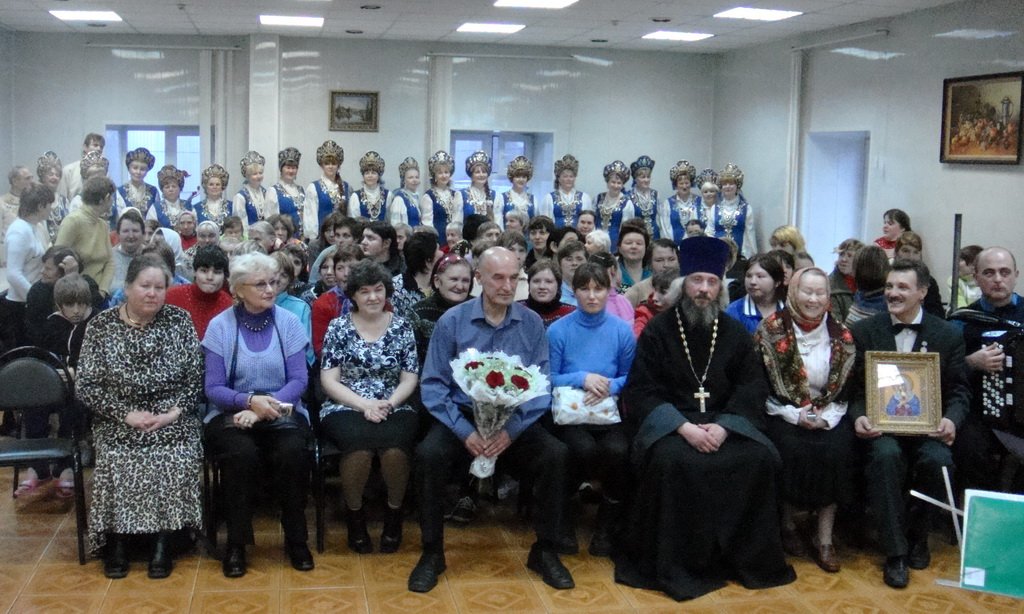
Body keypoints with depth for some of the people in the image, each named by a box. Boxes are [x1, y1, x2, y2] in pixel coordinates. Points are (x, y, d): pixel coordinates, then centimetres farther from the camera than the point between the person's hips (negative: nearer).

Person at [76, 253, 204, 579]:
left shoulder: (179, 320, 2)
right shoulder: (101, 326, 0)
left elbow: (196, 377, 1)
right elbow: (86, 386, -3)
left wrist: (174, 412, -13)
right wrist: (127, 414, -14)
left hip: (173, 422, 0)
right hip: (118, 423, 0)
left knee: (177, 463, -27)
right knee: (116, 463, -27)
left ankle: (163, 539, -9)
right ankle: (116, 538, -5)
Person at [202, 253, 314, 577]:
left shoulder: (288, 322, 3)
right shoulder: (220, 326, -1)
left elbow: (299, 379, -3)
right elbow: (213, 388, -5)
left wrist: (267, 408, -20)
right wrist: (251, 401, -24)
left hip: (282, 412, 1)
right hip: (232, 413, -1)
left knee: (293, 452, -31)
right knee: (241, 453, -33)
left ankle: (296, 539, -10)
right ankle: (236, 544, -15)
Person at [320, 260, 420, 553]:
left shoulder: (402, 327, 8)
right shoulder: (338, 327, 5)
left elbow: (410, 377, 7)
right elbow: (329, 380, 0)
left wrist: (389, 403, -12)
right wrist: (365, 405, -13)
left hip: (393, 407, 1)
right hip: (346, 408, -1)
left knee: (395, 446, -32)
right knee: (360, 444, -34)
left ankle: (394, 515, -5)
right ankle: (355, 515, -7)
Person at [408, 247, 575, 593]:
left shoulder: (532, 324, 0)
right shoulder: (452, 321, -4)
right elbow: (433, 385, -6)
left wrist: (512, 430, -18)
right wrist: (465, 432, -18)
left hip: (515, 421, 1)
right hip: (462, 416, -1)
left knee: (557, 455, -24)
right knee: (428, 454, -29)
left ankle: (545, 551, -3)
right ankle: (432, 552, -10)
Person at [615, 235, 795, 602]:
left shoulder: (735, 334, 11)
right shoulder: (657, 331, 2)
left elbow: (753, 388, 3)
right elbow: (641, 391, -5)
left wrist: (723, 426, -16)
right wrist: (684, 427, -20)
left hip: (724, 422, 3)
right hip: (669, 420, -3)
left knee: (760, 458, -25)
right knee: (672, 460, -35)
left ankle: (748, 557, -7)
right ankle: (676, 563, -19)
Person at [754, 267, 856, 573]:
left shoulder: (841, 335, 5)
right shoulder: (771, 329, -2)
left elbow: (846, 387, 6)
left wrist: (827, 416, -11)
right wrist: (795, 414, -14)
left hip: (828, 414, 2)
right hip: (783, 413, -2)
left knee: (836, 451, -27)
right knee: (792, 449, -31)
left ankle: (824, 538, -16)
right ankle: (787, 523, -7)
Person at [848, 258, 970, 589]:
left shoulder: (948, 335, 7)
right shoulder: (863, 331, 6)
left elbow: (959, 390, 6)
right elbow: (853, 385, 5)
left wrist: (951, 419, -15)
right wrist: (858, 416, -16)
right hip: (881, 424, -1)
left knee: (937, 460, -31)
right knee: (885, 456, -34)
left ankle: (917, 533, -1)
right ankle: (895, 552, -22)